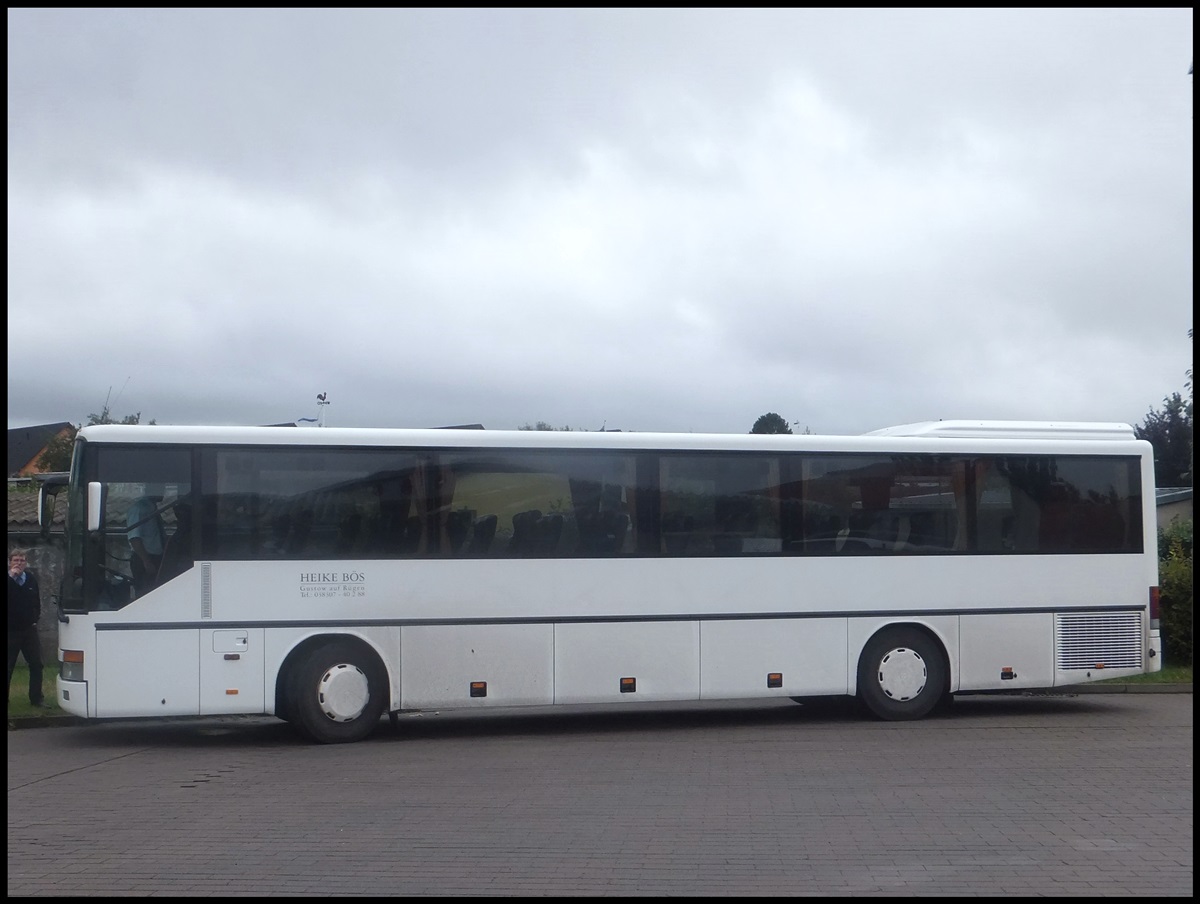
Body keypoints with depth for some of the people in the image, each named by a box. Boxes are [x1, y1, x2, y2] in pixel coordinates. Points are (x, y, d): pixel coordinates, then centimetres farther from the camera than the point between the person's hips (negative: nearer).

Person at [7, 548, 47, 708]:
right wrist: (12, 576, -28)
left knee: (36, 665, 6)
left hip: (29, 629, 4)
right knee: (9, 667, 0)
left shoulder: (31, 579, 5)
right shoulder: (9, 580, -8)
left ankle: (36, 698, 16)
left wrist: (36, 618, 11)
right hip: (11, 630, -4)